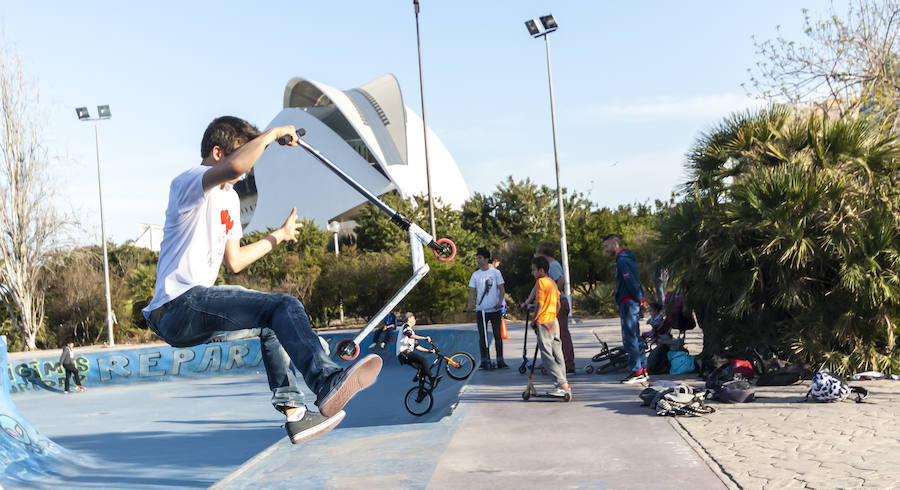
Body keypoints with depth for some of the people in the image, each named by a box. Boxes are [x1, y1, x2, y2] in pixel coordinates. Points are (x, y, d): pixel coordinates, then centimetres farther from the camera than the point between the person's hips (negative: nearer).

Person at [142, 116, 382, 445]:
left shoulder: (230, 199, 22)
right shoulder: (188, 182, -8)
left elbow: (234, 261, 28)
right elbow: (236, 166, -33)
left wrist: (278, 236, 33)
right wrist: (273, 133, -19)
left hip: (195, 312, 11)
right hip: (178, 307, -11)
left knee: (272, 324, 26)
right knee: (283, 306, -25)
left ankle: (294, 411, 21)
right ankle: (327, 382, -42)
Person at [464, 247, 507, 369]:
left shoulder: (495, 272, 0)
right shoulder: (475, 275, 5)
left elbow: (502, 289, 1)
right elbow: (472, 291, 3)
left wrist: (500, 302, -15)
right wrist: (470, 305, -12)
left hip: (495, 309, -2)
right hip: (481, 310, 2)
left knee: (498, 335, 1)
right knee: (482, 336, 3)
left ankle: (500, 360, 8)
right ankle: (485, 361, 10)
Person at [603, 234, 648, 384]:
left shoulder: (622, 260, -14)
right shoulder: (628, 258, 19)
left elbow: (632, 281, -21)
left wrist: (639, 299, -13)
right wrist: (641, 298, 18)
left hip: (628, 303, -10)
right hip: (633, 303, 10)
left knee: (630, 338, -8)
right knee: (636, 337, 14)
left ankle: (637, 372, -6)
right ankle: (643, 370, 18)